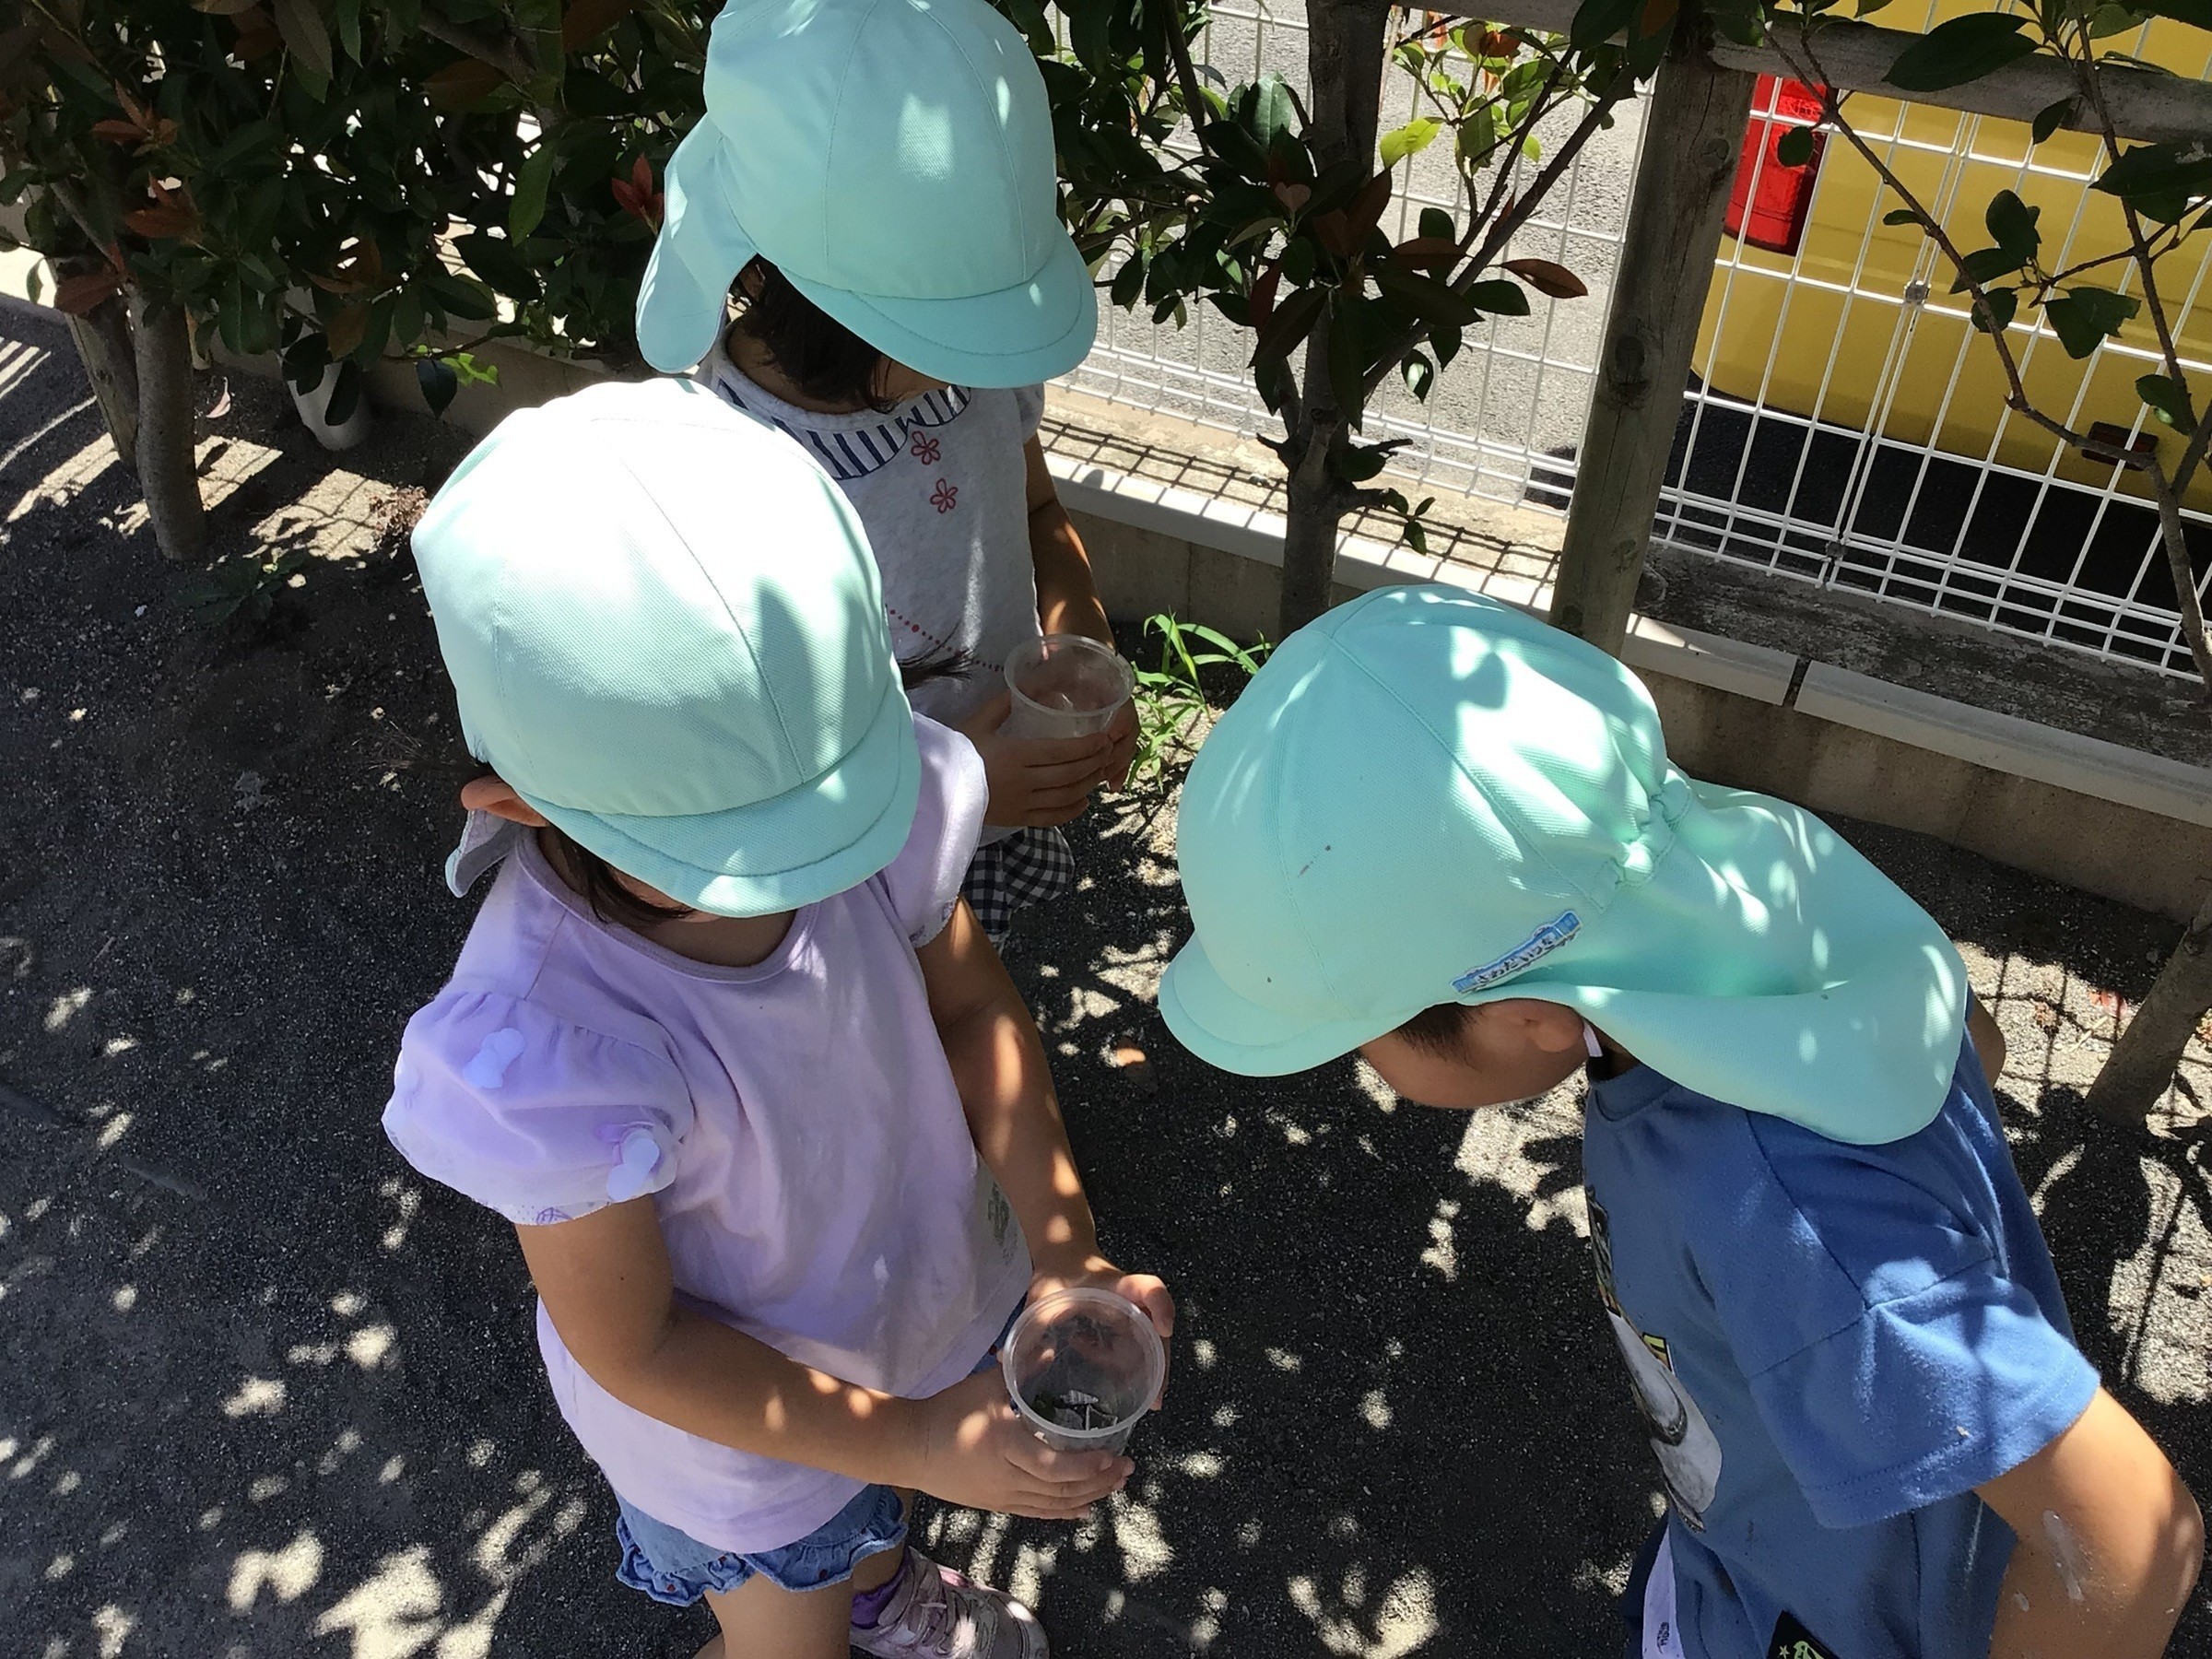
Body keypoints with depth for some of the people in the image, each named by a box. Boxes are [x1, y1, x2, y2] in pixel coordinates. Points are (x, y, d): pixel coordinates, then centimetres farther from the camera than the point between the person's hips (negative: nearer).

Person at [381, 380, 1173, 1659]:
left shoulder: (844, 769, -33)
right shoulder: (548, 1057, -43)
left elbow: (972, 1003, -13)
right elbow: (633, 1351, -25)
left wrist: (1062, 1246, -22)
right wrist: (916, 1441, -24)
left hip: (916, 1258, 5)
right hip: (738, 1397, -4)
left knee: (873, 1511, 39)